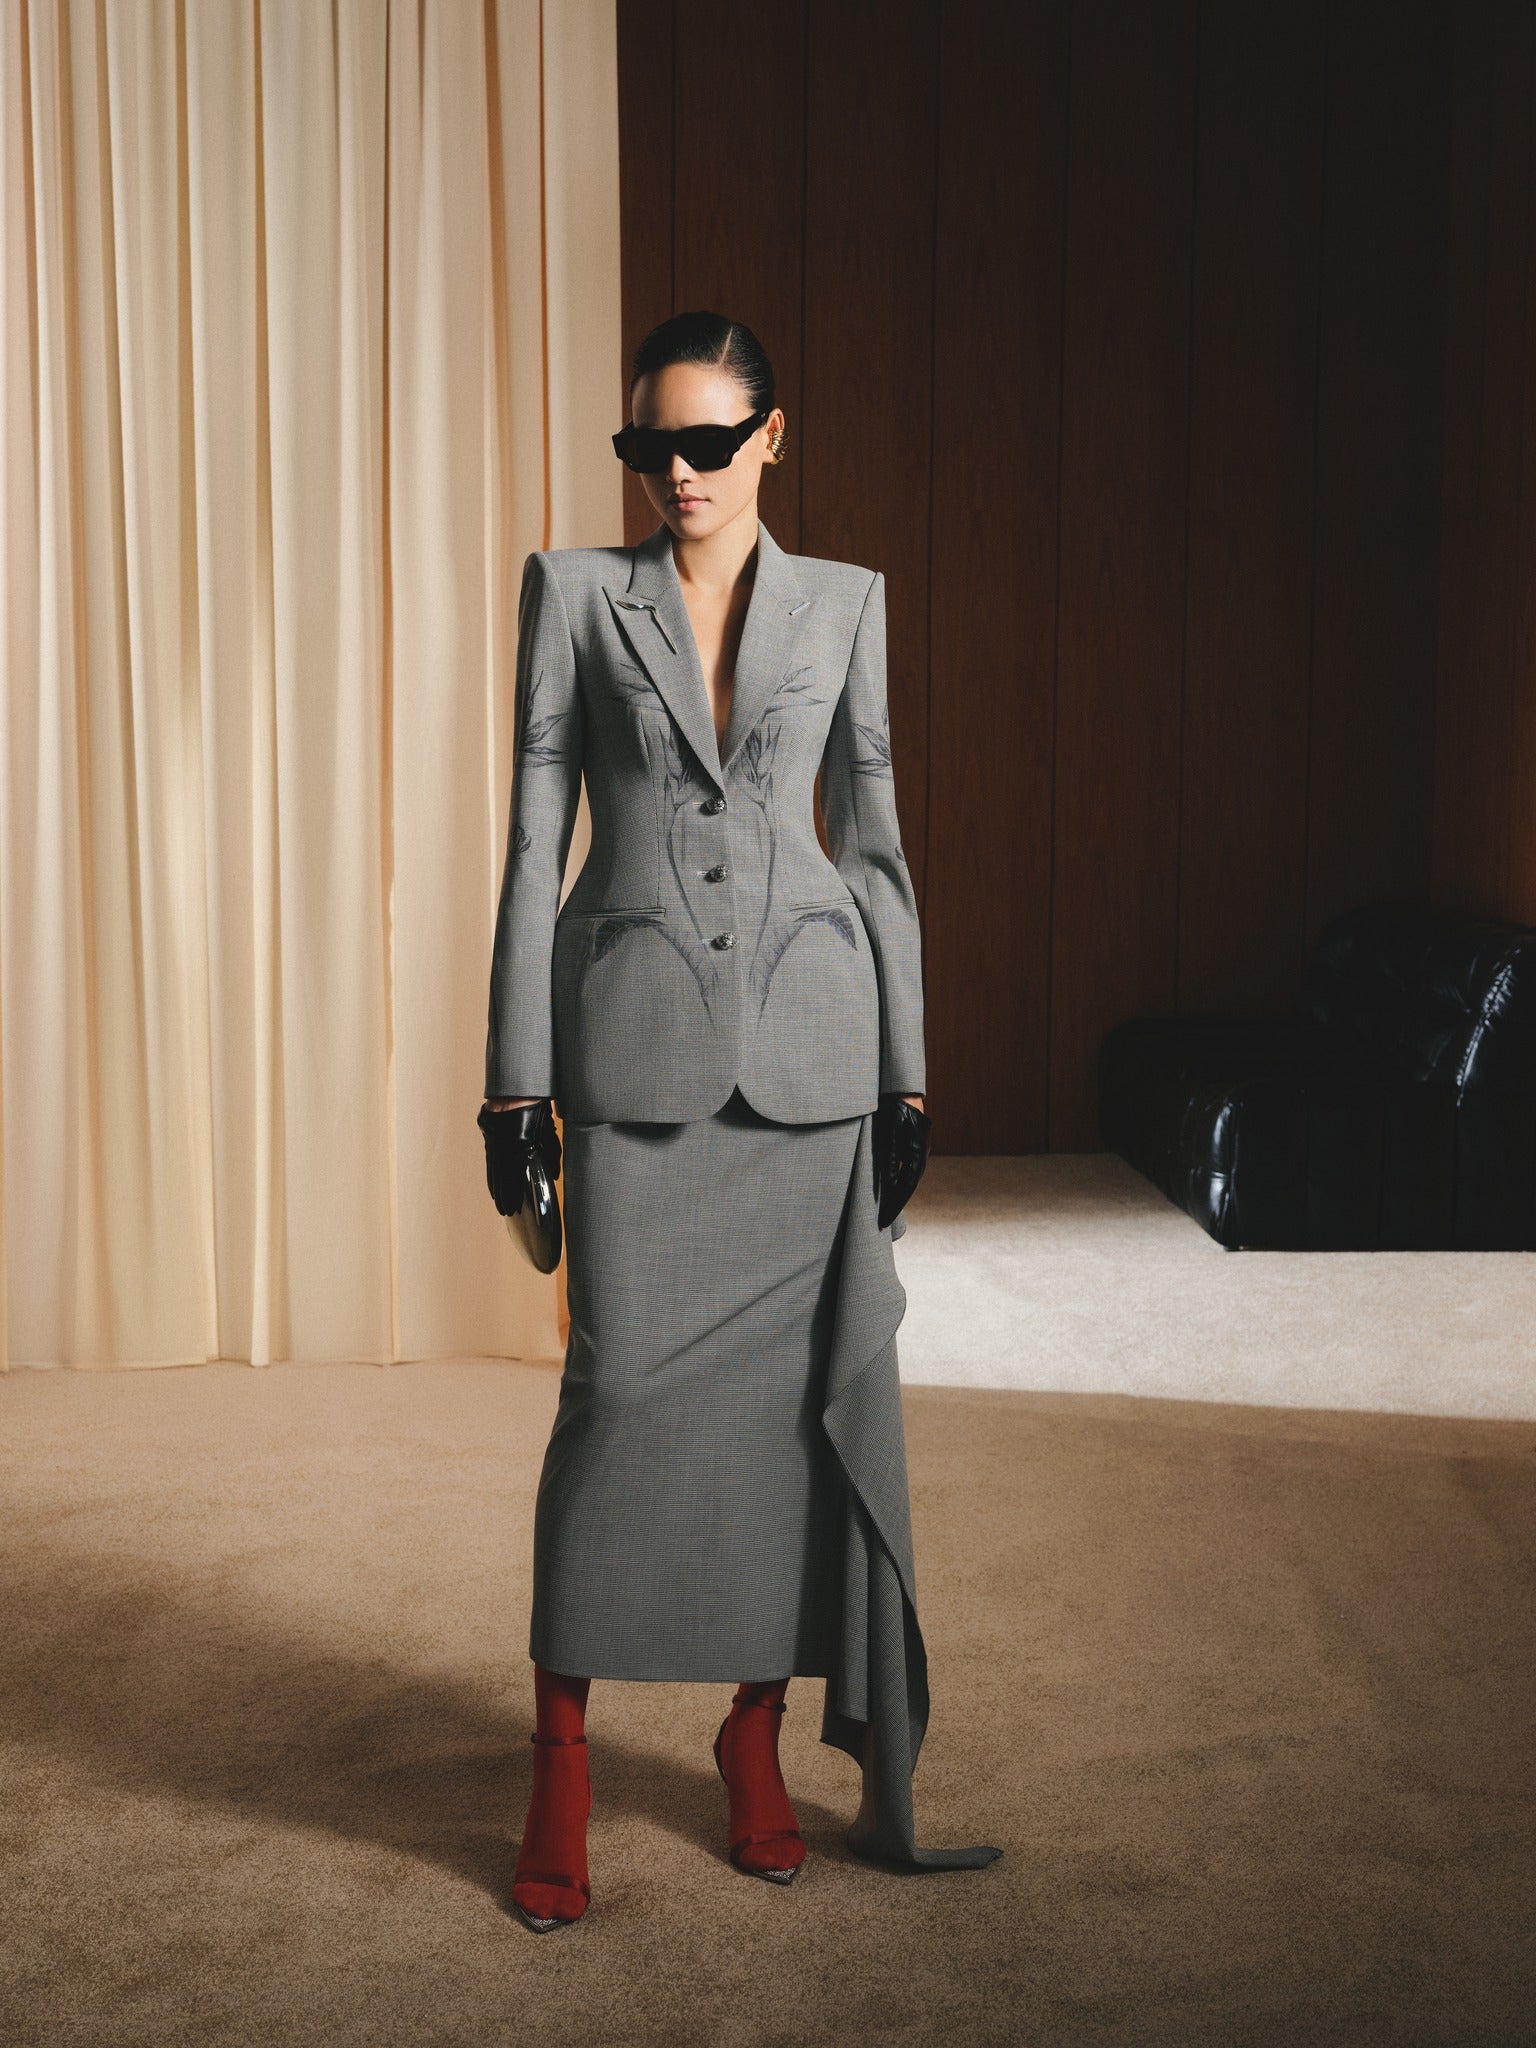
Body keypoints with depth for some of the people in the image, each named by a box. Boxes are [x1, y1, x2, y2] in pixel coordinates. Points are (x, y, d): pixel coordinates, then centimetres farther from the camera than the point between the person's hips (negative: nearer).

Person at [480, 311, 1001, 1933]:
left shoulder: (844, 601, 9)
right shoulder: (575, 593, 4)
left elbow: (872, 836, 10)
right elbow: (533, 840, 2)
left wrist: (906, 1071, 6)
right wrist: (514, 1076, -3)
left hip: (808, 1033, 2)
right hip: (640, 1036, -2)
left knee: (805, 1386, 3)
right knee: (622, 1386, -6)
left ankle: (757, 1733, 20)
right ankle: (560, 1766, 8)